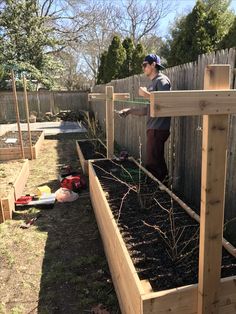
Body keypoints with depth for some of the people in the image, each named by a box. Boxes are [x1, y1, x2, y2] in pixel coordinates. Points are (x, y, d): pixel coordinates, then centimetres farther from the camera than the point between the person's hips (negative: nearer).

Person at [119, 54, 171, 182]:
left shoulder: (162, 80, -7)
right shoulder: (153, 83, 22)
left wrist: (146, 94, -15)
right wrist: (129, 111, 14)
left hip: (158, 129, -10)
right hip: (153, 128, 10)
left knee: (152, 165, -8)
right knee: (158, 163, 14)